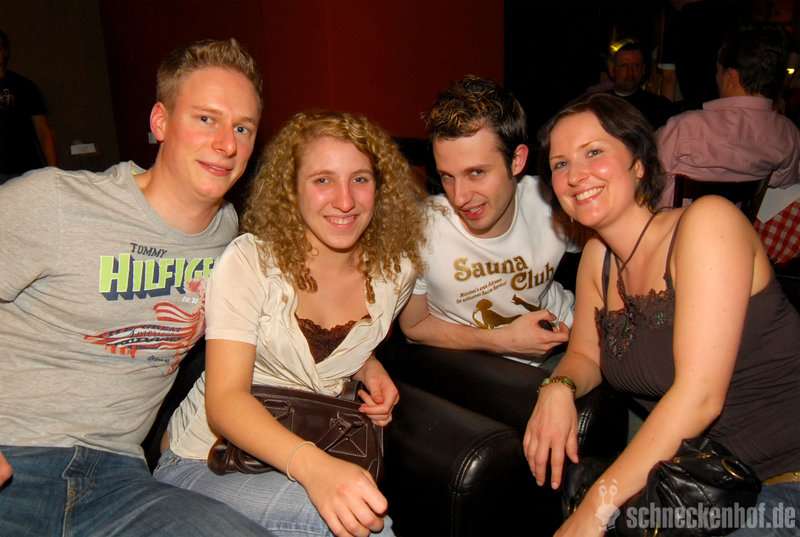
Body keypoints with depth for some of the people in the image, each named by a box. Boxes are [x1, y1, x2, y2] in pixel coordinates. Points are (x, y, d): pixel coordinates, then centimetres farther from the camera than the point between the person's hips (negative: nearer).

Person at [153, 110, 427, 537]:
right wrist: (313, 466, -41)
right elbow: (225, 399, -24)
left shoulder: (395, 269, -3)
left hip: (320, 454, 4)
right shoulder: (250, 261, -17)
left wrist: (369, 368, -5)